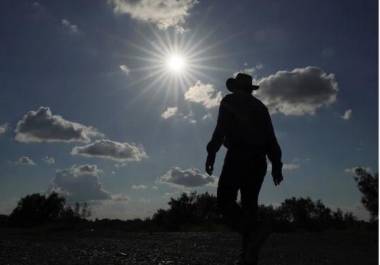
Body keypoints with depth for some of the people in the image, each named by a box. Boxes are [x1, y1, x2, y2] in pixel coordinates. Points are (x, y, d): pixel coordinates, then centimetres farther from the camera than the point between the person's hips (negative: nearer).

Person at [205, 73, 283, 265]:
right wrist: (276, 164, 15)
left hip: (239, 155, -6)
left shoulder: (229, 101, 9)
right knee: (250, 204, 6)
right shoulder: (260, 106, 24)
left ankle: (253, 233, -25)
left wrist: (211, 153, -11)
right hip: (258, 159, 6)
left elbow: (221, 128, -8)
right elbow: (271, 137, 17)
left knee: (225, 200, -4)